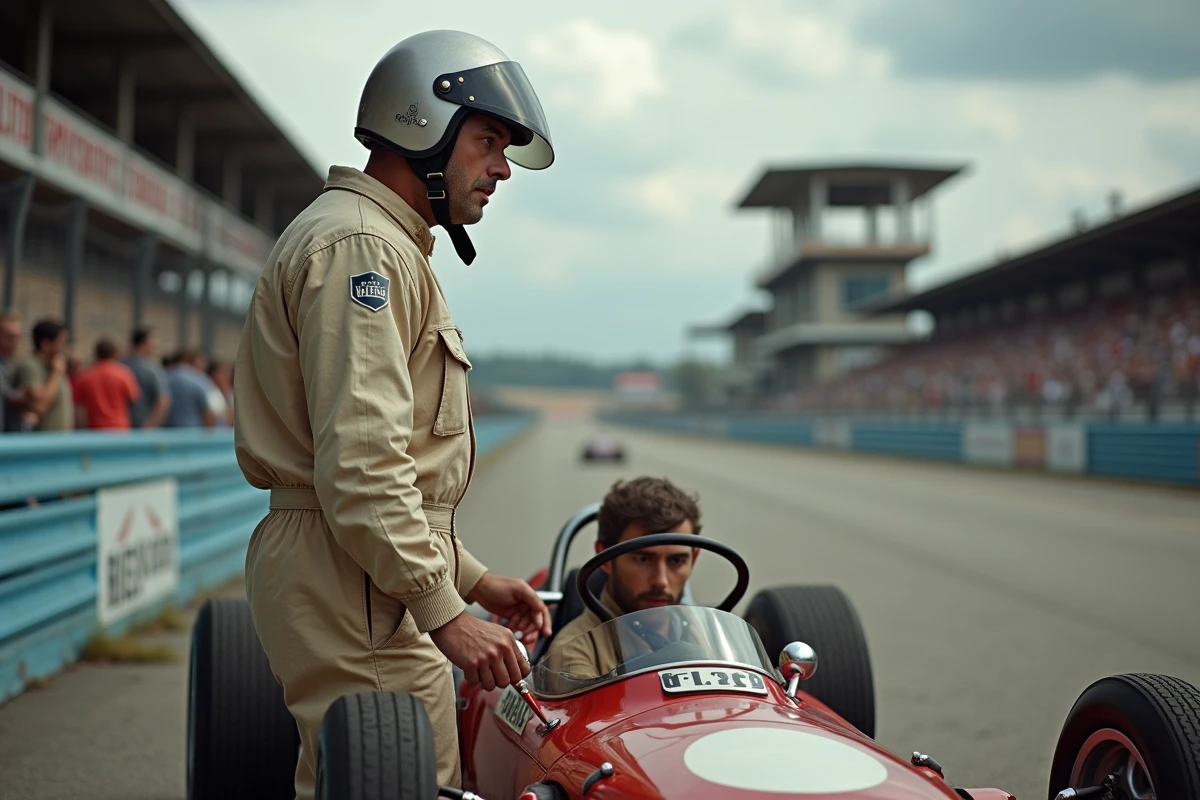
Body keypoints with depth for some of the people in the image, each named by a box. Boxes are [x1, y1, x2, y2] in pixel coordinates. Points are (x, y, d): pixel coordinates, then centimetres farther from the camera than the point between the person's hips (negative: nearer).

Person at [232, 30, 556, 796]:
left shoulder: (387, 247, 23)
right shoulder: (360, 245, -11)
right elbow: (359, 464, -21)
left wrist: (470, 575, 17)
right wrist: (444, 610, -20)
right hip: (356, 575, -11)